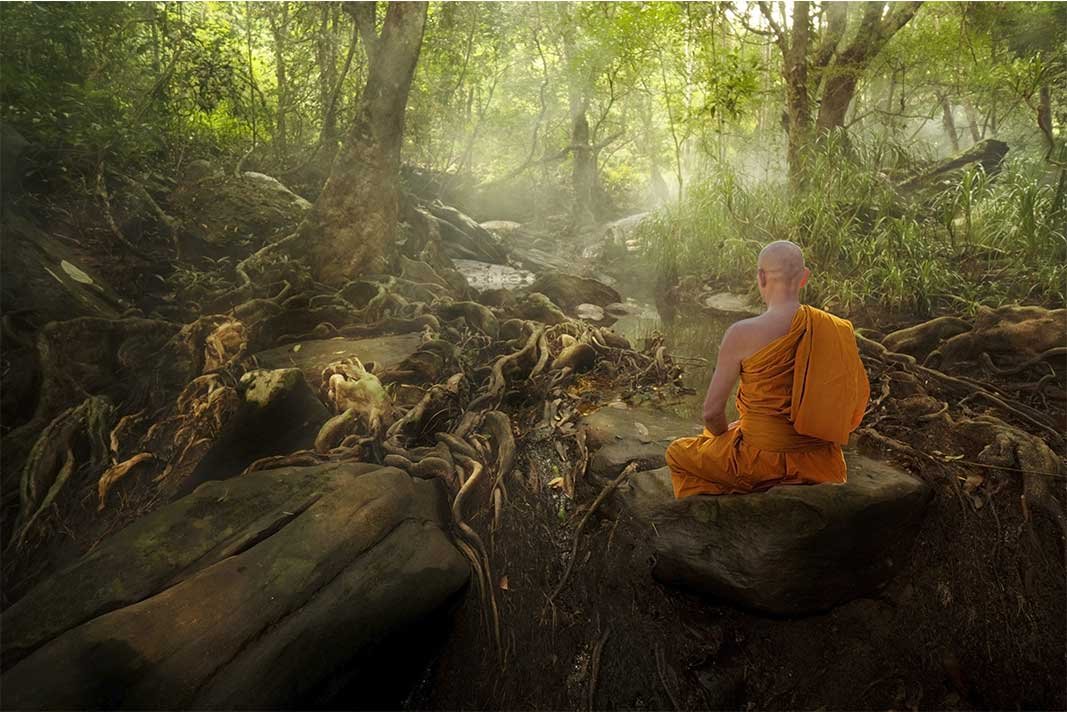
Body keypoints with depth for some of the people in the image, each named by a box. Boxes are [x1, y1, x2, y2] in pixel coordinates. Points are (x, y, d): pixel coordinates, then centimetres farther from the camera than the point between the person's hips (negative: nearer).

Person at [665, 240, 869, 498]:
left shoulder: (742, 334, -18)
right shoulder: (838, 329, -4)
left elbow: (712, 413, -12)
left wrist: (725, 434, 11)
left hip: (764, 463, -5)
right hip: (822, 466, 6)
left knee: (677, 452, 21)